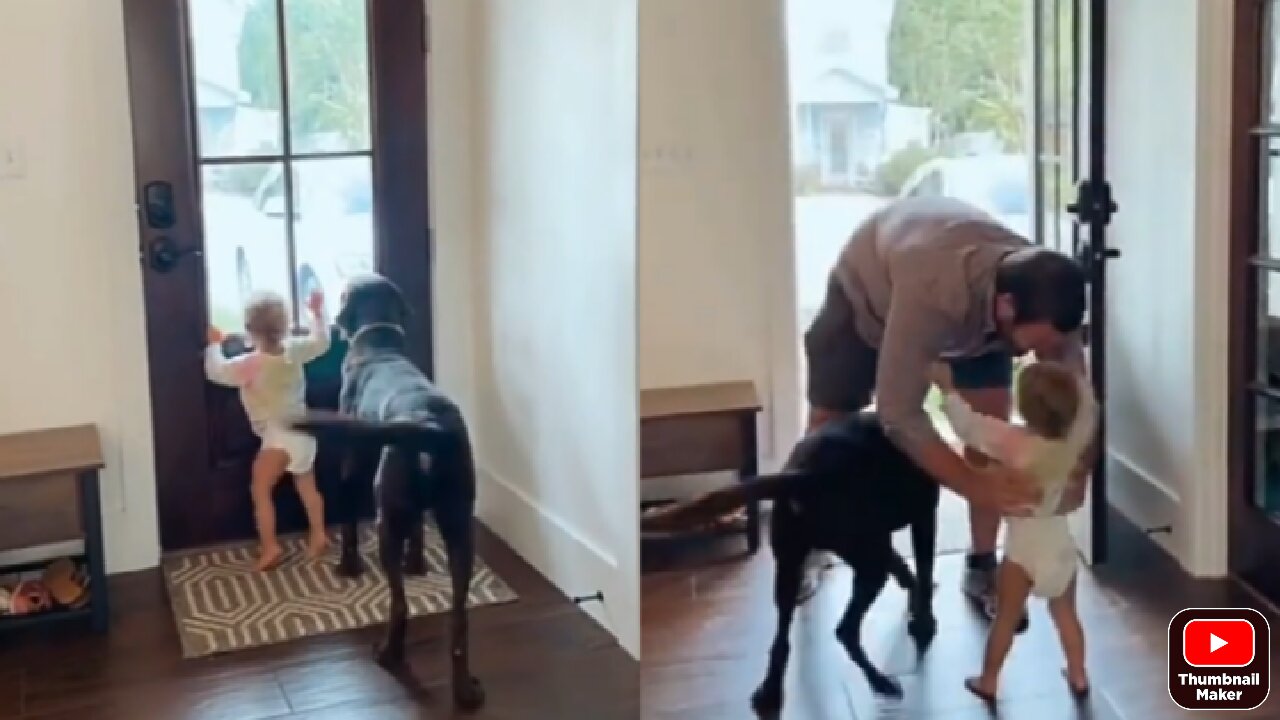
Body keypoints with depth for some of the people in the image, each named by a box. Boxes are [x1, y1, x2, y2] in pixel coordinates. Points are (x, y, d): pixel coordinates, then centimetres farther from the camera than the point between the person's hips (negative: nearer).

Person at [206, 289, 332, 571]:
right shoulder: (294, 350, -3)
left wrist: (214, 344, 8)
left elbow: (216, 372, -6)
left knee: (260, 491, 3)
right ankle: (319, 536, 27)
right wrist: (318, 312, 26)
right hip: (303, 431, 7)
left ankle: (270, 547, 0)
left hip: (278, 437, -6)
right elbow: (321, 342, 15)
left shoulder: (249, 365, -17)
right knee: (307, 486, 22)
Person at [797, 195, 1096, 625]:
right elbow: (899, 416, -48)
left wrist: (1077, 472, -40)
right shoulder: (930, 293, -50)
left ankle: (982, 568, 9)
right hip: (867, 293, -3)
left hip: (972, 304, 4)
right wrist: (978, 488, -54)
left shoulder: (1045, 295, -33)